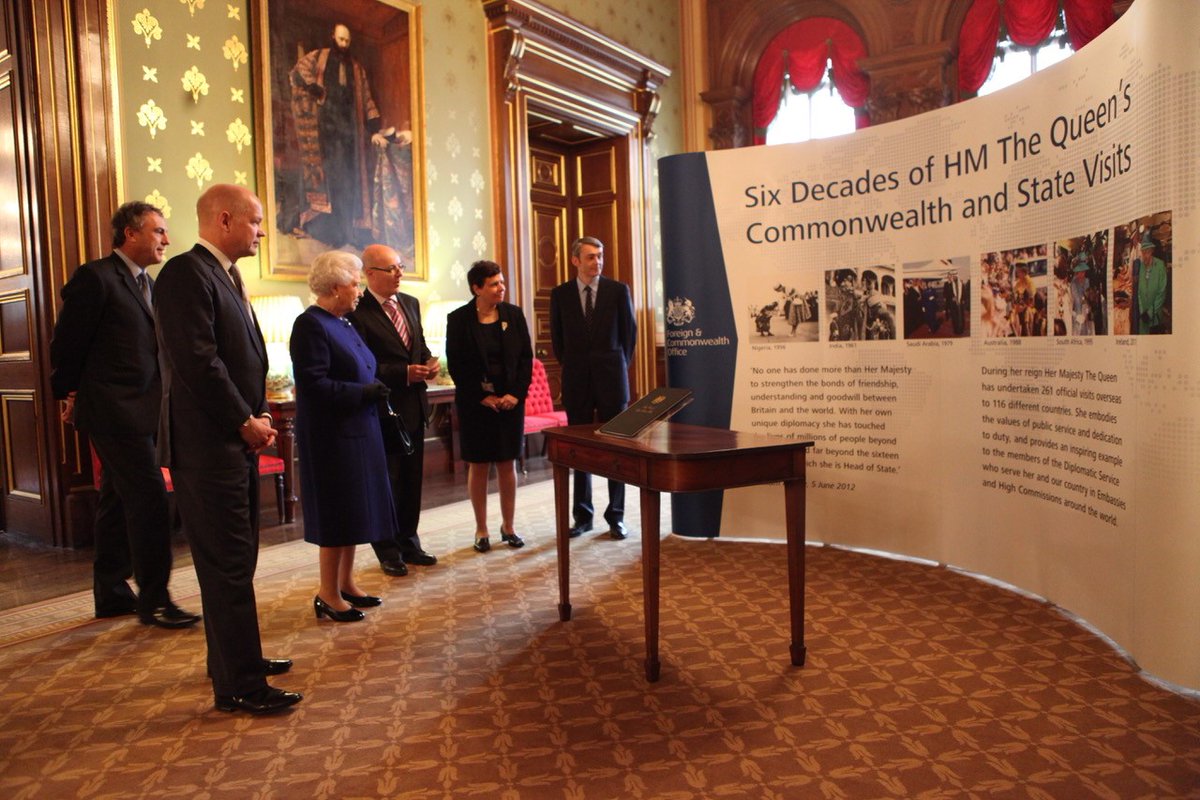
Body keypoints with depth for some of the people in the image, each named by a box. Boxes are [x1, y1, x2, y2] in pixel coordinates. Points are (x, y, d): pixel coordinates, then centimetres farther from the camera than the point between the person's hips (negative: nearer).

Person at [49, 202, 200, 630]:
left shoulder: (147, 283, 15)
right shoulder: (95, 277, -10)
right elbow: (67, 343, -7)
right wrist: (69, 395, 0)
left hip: (140, 409, 9)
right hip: (114, 409, -9)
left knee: (118, 502, 15)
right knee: (150, 499, -9)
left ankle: (111, 594, 27)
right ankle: (154, 600, 1)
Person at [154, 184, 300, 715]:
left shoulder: (224, 276, 17)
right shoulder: (186, 273, -14)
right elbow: (196, 360, -22)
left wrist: (255, 417, 5)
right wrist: (246, 421, -15)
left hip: (236, 441, 10)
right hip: (208, 446, -10)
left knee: (233, 561, 18)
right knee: (227, 565, -3)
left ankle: (232, 660, 32)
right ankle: (240, 685, 7)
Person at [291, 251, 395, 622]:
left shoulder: (342, 323, 13)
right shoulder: (310, 325, -15)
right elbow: (313, 384, -22)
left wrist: (374, 390, 4)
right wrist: (363, 392, -20)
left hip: (358, 431, 9)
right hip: (333, 435, -9)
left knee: (353, 508, 14)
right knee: (338, 513, -1)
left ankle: (346, 583, 26)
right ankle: (328, 595, 11)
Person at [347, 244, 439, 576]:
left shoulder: (410, 303, 9)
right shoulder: (358, 312, -14)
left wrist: (429, 362, -3)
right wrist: (405, 373, -22)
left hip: (414, 406, 7)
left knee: (412, 479, 15)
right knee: (386, 481, 6)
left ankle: (409, 542, 30)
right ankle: (388, 550, 21)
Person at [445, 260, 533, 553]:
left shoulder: (513, 314, 3)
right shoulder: (458, 319, -4)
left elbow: (526, 358, 4)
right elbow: (455, 365, -4)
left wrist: (516, 394, -7)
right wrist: (483, 397, -9)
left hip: (510, 401, 2)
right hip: (475, 403, -2)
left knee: (507, 464, 7)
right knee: (478, 466, 4)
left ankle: (508, 526, 19)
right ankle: (481, 530, 15)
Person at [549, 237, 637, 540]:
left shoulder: (618, 290, 0)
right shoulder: (560, 294, 3)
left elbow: (630, 332, 8)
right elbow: (557, 337, 11)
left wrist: (618, 366, 9)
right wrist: (572, 368, 10)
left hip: (611, 378, -1)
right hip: (577, 380, 1)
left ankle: (616, 516, 12)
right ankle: (582, 515, 17)